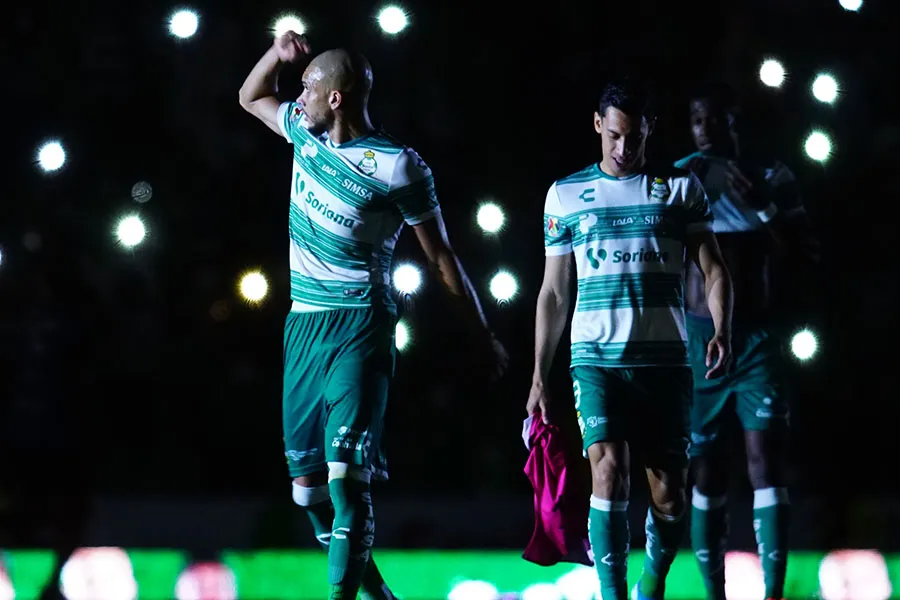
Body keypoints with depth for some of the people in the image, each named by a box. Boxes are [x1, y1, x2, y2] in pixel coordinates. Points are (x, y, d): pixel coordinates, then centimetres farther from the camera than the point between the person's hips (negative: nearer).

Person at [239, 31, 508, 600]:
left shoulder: (398, 167, -11)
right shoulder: (306, 133, 9)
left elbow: (442, 257, -4)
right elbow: (251, 97, 27)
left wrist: (483, 335, 0)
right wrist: (277, 53, 7)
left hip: (359, 325, -7)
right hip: (304, 324, 7)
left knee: (346, 473, -18)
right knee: (306, 477, 9)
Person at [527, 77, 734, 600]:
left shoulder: (682, 188, 6)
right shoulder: (566, 195, 8)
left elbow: (713, 268, 3)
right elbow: (554, 292, 11)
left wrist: (722, 332, -15)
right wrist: (539, 377, 8)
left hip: (665, 360, 1)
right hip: (597, 360, -1)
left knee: (670, 492, 1)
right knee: (609, 470, -19)